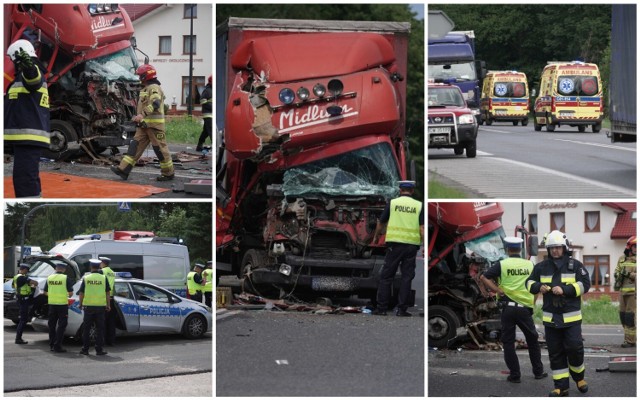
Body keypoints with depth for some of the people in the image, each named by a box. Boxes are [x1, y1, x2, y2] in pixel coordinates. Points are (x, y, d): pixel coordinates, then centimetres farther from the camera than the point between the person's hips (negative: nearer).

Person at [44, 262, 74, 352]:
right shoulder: (65, 278, -8)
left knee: (52, 325, 14)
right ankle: (57, 346, -6)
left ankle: (51, 345, 17)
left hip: (52, 304, 4)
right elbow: (70, 293, -8)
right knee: (61, 325, -1)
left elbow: (45, 292, 11)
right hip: (62, 304, -4)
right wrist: (68, 295, 15)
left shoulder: (49, 278, 5)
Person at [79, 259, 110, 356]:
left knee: (86, 328, 9)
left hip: (88, 306, 0)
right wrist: (108, 305, 10)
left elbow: (81, 293, 2)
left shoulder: (86, 278, 0)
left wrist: (80, 304, 14)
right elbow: (107, 292, 2)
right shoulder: (103, 278, 0)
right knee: (100, 329, 4)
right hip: (100, 306, 0)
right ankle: (99, 350, 2)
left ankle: (85, 349, 10)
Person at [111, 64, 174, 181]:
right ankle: (123, 170, -3)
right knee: (135, 145, 2)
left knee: (160, 148, -3)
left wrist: (142, 114, -39)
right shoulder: (146, 89, 20)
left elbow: (155, 104, -30)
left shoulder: (154, 88, -13)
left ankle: (168, 173, 7)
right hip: (145, 124, 10)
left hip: (155, 124, -10)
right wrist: (140, 118, 25)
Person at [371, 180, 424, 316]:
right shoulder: (418, 205, 3)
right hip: (412, 245, 1)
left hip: (395, 244, -1)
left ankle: (381, 307, 3)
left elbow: (381, 223, 10)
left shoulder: (392, 203, 2)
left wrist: (376, 237, 27)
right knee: (407, 277, 6)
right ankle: (402, 309, 3)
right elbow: (422, 228, -5)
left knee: (386, 276, 5)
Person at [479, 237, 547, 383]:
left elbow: (484, 277, -12)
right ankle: (538, 372, 23)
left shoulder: (502, 265, -3)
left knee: (508, 342, 7)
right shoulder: (530, 265, 4)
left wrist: (499, 291, -10)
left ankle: (514, 375, 6)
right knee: (532, 340, 18)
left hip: (508, 307, -2)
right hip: (525, 308, 2)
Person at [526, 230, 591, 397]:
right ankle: (561, 386, 11)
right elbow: (530, 282, 15)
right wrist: (538, 287, -8)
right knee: (555, 352, 5)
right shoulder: (541, 267, 8)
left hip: (571, 317, -3)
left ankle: (579, 377, 20)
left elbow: (585, 284, -10)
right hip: (551, 318, 3)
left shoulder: (575, 265, -2)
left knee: (574, 348, -7)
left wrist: (565, 289, -20)